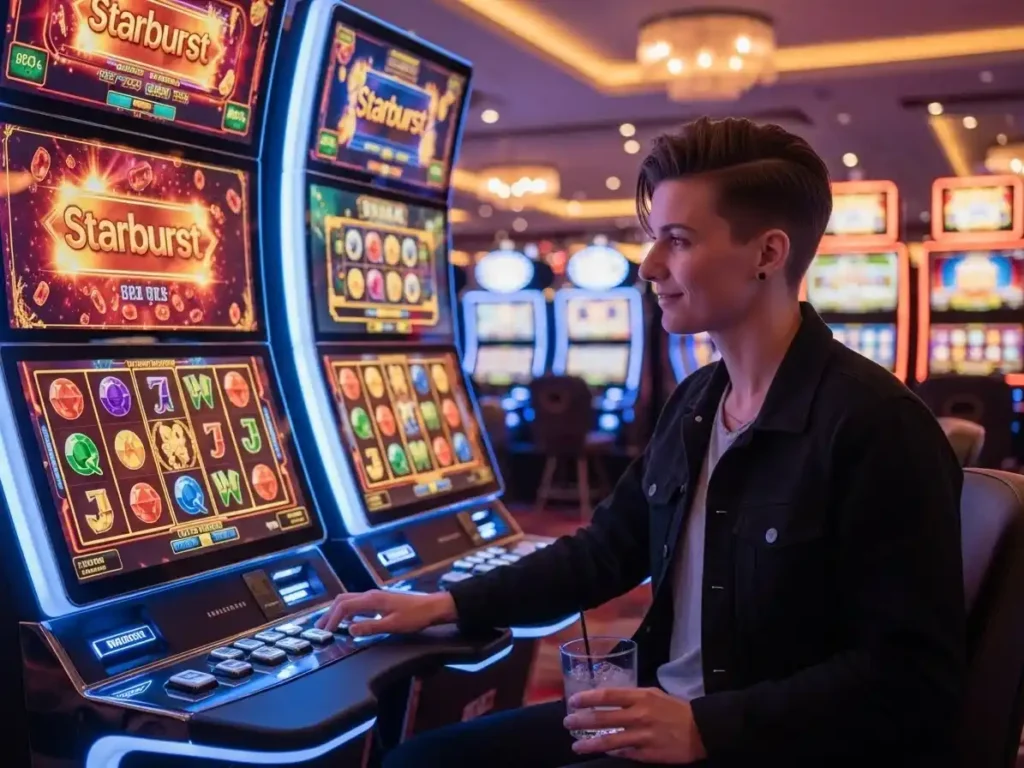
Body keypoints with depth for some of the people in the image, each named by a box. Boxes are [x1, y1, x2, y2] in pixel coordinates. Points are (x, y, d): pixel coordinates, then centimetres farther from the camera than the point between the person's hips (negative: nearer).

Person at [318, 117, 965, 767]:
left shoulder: (878, 425, -18)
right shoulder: (694, 403, 8)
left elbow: (914, 681, -19)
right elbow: (607, 549, 16)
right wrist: (448, 605, 8)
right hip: (664, 712, 8)